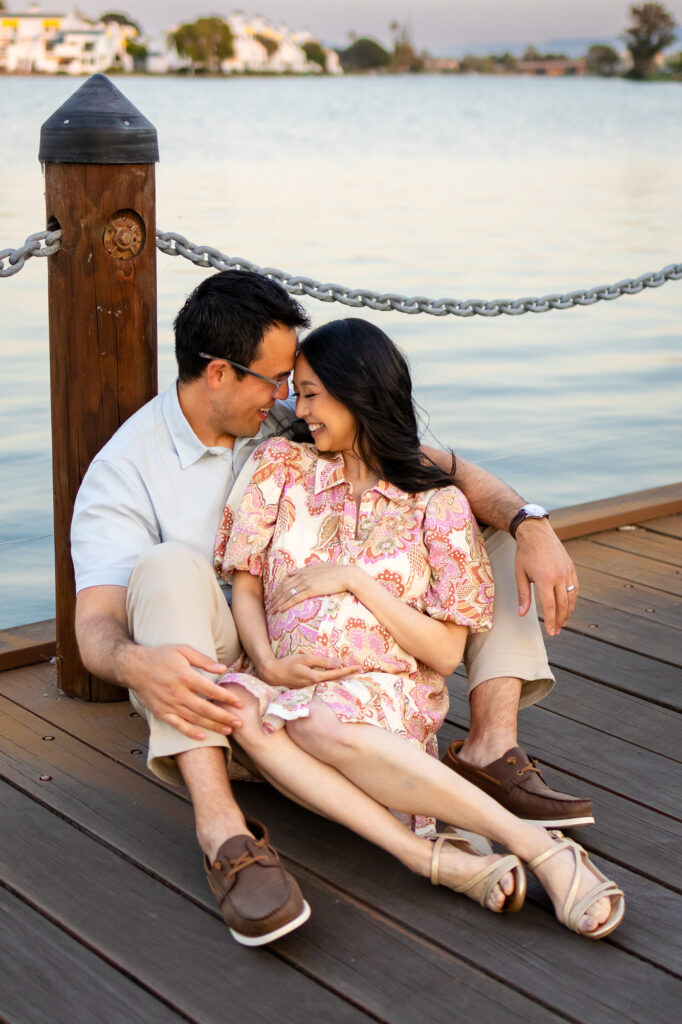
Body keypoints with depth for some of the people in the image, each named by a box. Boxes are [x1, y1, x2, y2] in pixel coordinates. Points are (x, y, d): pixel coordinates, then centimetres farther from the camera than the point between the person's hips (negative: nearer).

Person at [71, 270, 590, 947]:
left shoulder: (295, 423, 4)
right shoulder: (124, 471, -9)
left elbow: (436, 467, -3)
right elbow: (94, 625, -21)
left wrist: (532, 526, -21)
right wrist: (137, 663, -46)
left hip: (337, 668, 5)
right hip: (218, 690, -5)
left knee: (492, 522, 0)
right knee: (169, 565, -36)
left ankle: (490, 746, -18)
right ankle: (221, 829, -44)